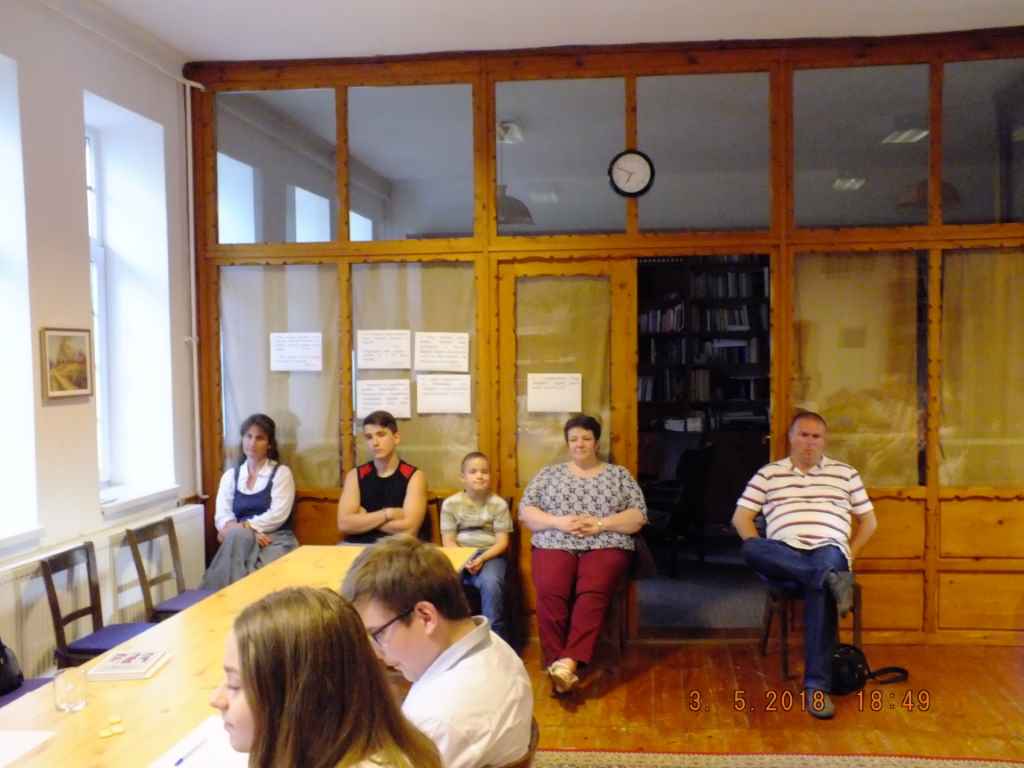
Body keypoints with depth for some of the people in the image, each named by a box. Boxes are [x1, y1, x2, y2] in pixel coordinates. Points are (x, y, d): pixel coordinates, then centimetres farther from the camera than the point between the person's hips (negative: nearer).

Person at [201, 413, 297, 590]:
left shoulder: (281, 473, 4)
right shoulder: (230, 475, 15)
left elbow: (278, 515, -9)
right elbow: (222, 516, 1)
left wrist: (244, 527, -20)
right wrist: (249, 533, -19)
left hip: (275, 539, -3)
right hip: (240, 540, 3)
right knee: (237, 535, -35)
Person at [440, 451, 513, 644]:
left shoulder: (498, 504, 1)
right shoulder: (450, 504, 4)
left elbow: (502, 542, -2)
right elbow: (448, 541, 1)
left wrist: (482, 558, -19)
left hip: (490, 554, -1)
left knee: (491, 583, -34)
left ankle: (495, 636, -17)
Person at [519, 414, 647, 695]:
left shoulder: (619, 474, 16)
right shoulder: (548, 474, 18)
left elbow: (638, 516, 7)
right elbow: (525, 512, 9)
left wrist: (600, 524, -9)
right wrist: (558, 522, -8)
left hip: (605, 546, -1)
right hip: (555, 544, 1)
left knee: (593, 592, -33)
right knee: (550, 591, -31)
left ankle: (568, 662, -39)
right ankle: (557, 662, -29)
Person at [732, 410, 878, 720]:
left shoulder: (845, 473, 21)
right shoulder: (768, 473, 17)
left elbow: (869, 521, 23)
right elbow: (740, 517, 13)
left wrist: (849, 555, 7)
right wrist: (763, 555, -2)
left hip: (829, 552, 0)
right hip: (784, 553, 1)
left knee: (820, 587, -39)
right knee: (751, 548, -35)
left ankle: (817, 685, -39)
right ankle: (832, 578, -42)